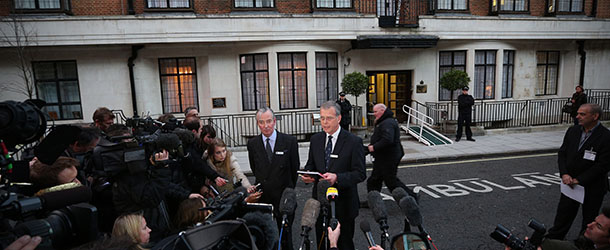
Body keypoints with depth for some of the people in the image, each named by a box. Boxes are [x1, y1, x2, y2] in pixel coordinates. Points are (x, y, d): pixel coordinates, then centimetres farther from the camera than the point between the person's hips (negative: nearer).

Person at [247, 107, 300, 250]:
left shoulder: (290, 141, -9)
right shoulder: (252, 144, -2)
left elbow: (295, 168, 1)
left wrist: (289, 189, 9)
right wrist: (263, 184, 11)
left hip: (284, 197, -1)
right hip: (262, 197, 2)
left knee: (286, 234, 13)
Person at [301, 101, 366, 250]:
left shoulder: (354, 142, -11)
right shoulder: (315, 139, 4)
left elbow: (360, 174, -13)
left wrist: (337, 178, -29)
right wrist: (307, 174, -11)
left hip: (343, 204, -4)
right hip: (320, 200, 4)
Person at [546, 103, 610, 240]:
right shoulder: (573, 131, 0)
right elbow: (562, 153, 3)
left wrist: (579, 180, -18)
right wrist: (564, 174, -10)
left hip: (592, 188, -4)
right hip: (570, 183, 4)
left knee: (589, 218, 15)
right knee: (564, 213, 13)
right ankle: (552, 239, 25)